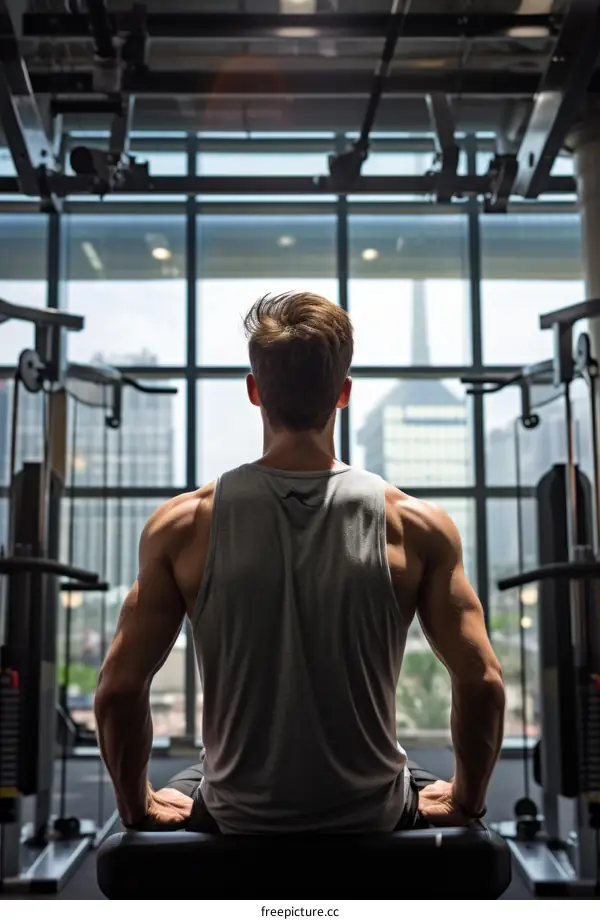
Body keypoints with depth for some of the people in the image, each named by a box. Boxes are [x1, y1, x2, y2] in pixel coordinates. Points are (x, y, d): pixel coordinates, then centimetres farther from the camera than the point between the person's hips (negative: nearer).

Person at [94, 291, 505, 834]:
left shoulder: (183, 527, -15)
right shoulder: (415, 527, -15)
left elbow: (119, 691, -12)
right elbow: (482, 686, -13)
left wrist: (138, 807, 5)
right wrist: (465, 801, 5)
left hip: (235, 817, 0)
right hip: (375, 816, 0)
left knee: (178, 795, 35)